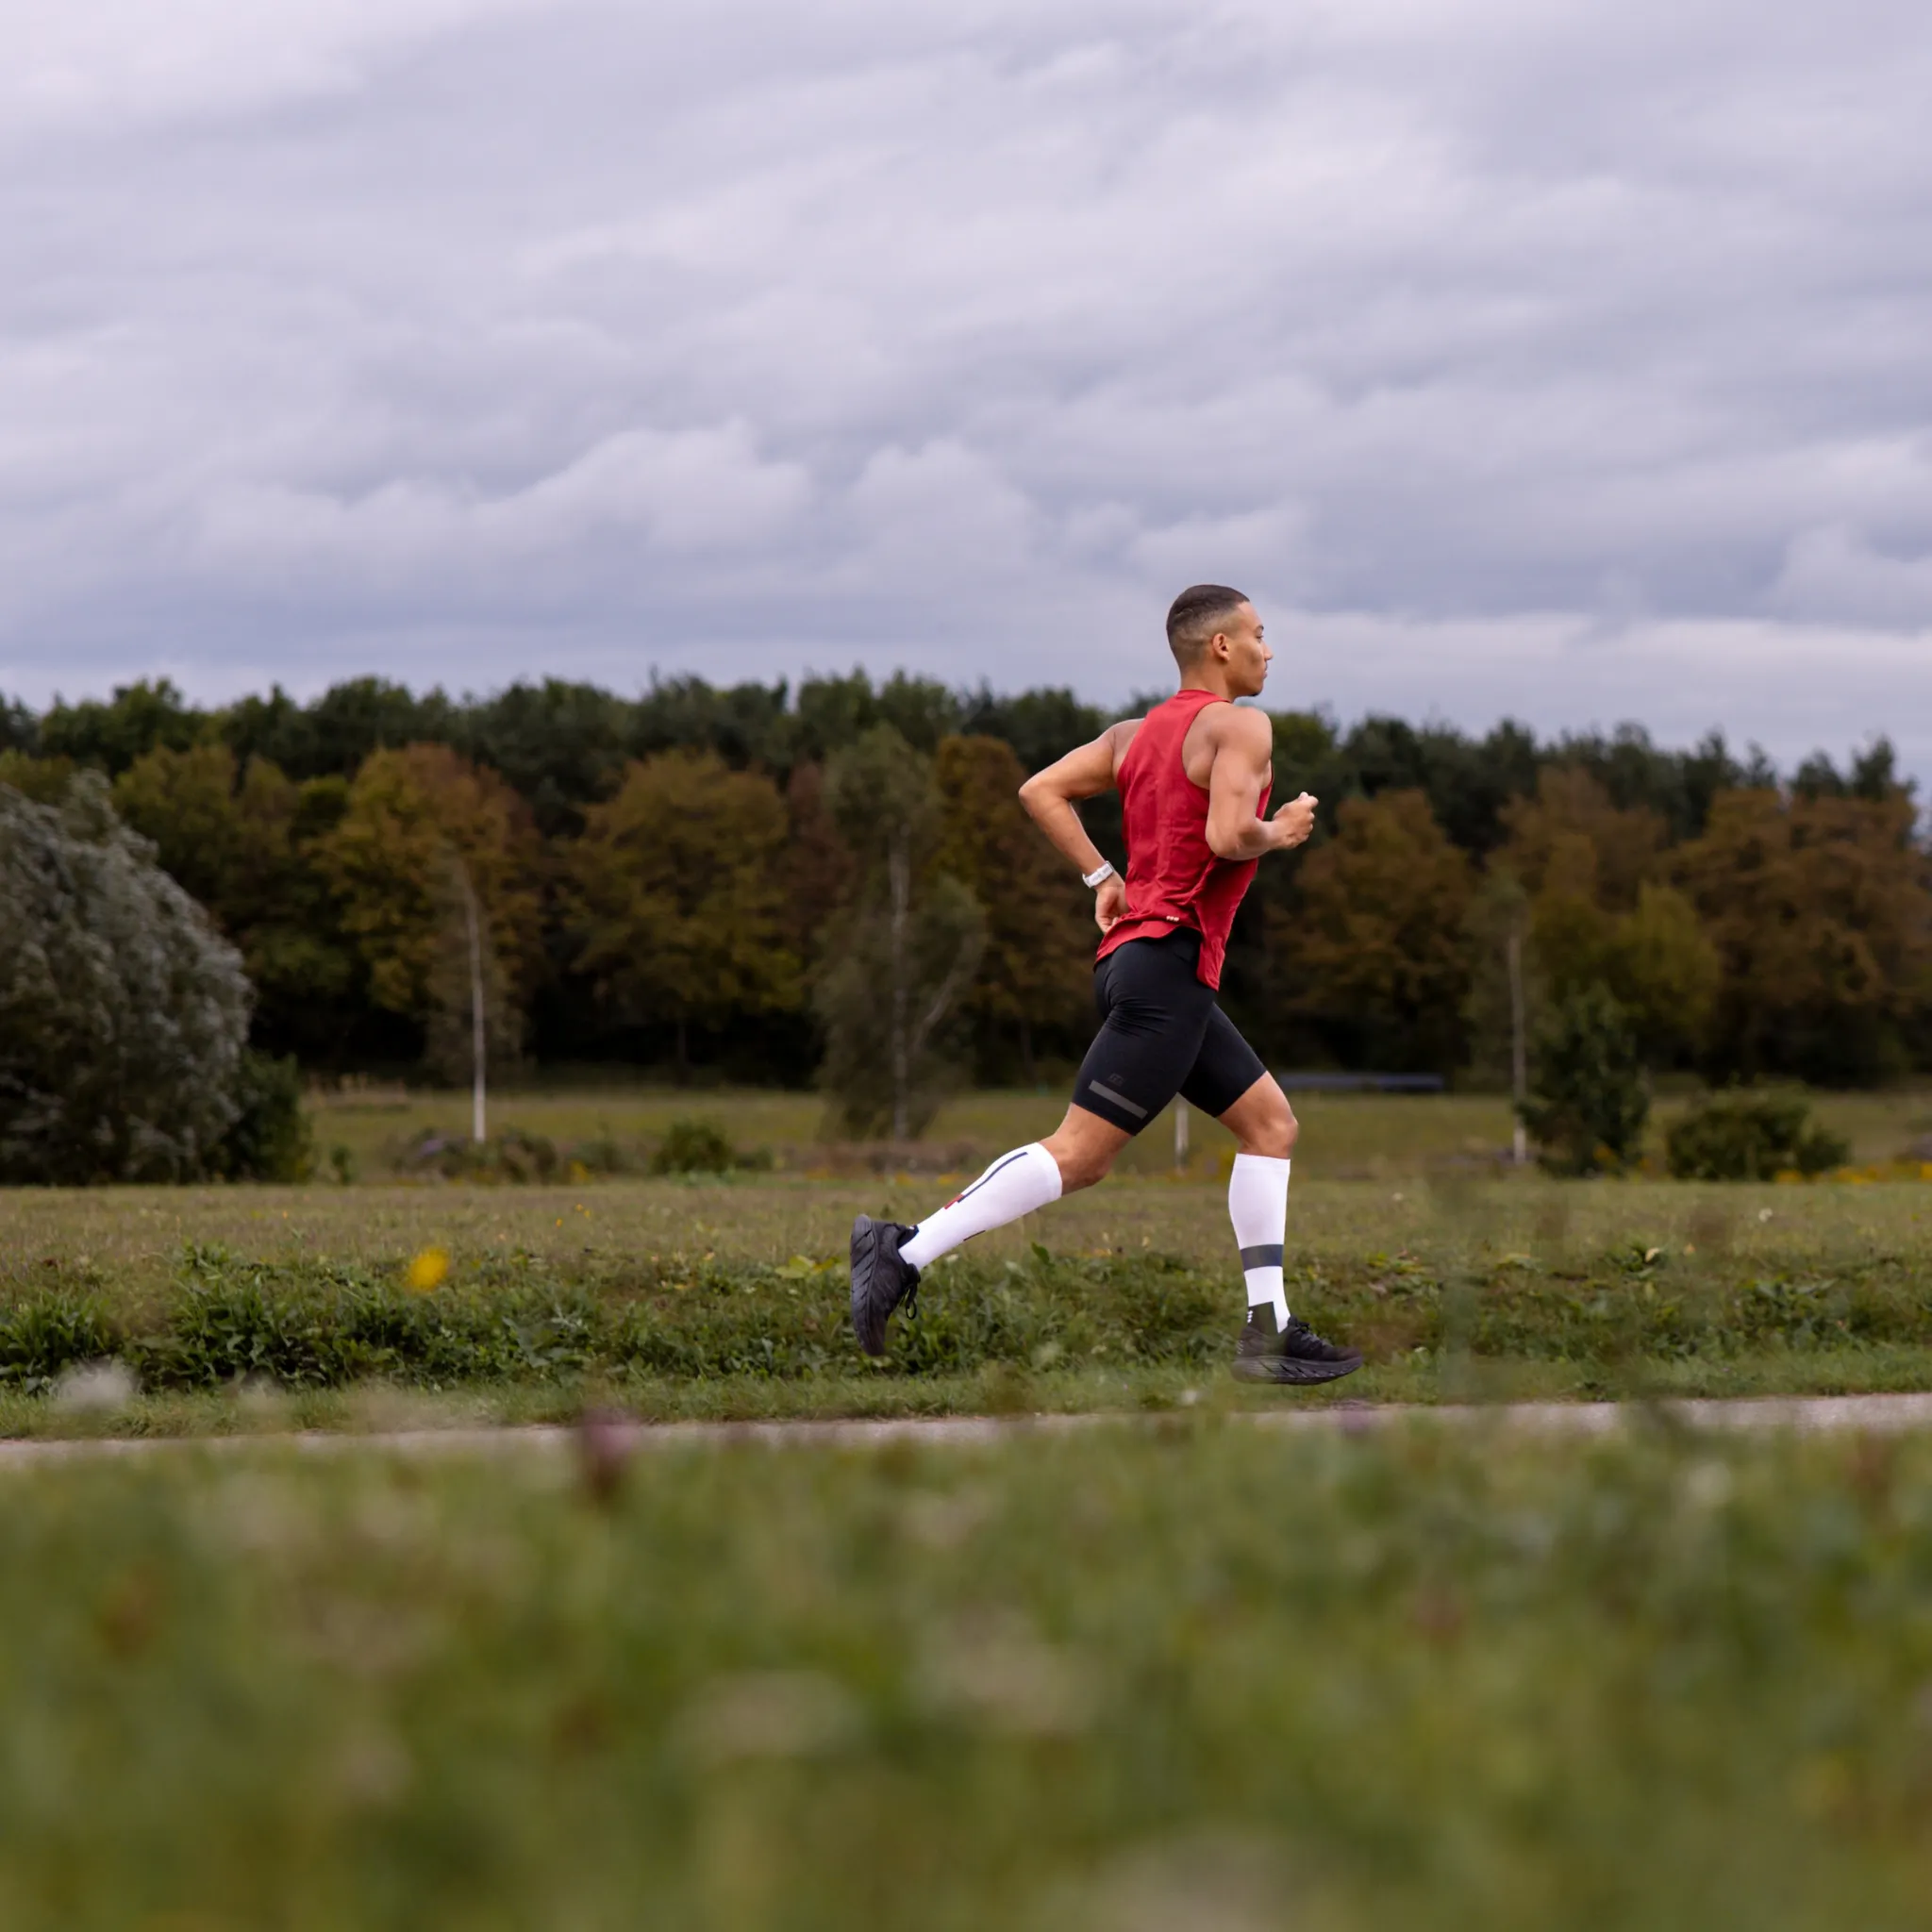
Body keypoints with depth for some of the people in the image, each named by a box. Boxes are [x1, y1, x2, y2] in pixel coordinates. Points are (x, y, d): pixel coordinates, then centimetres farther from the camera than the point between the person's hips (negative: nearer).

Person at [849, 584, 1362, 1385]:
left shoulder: (1136, 733, 17)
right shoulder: (1239, 726, -8)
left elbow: (1040, 791, 11)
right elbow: (1228, 835, -22)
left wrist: (1103, 878, 12)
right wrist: (1281, 832, -3)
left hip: (1137, 953, 10)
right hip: (1167, 963, -10)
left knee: (1269, 1122, 12)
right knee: (1079, 1152, -12)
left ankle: (1270, 1331, 8)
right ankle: (904, 1257, -14)